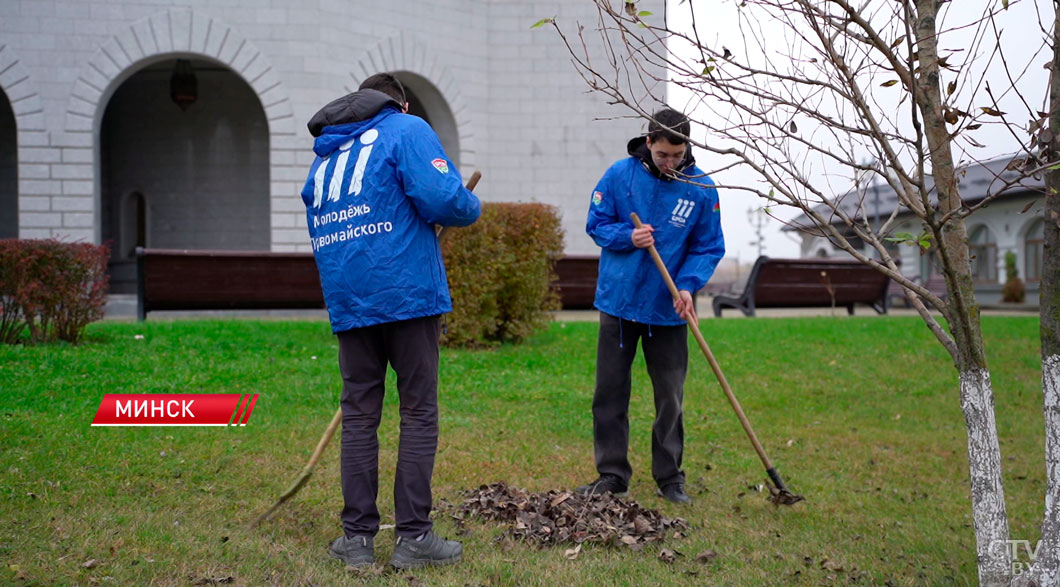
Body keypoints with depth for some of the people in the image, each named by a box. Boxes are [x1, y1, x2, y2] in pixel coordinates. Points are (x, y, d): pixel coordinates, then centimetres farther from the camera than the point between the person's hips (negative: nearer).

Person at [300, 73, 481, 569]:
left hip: (347, 300, 5)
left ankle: (357, 537, 12)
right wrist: (471, 208, 7)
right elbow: (443, 200, -13)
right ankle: (413, 537, 4)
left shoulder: (323, 156, 20)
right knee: (419, 415, 2)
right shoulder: (407, 129, 1)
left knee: (359, 417, 9)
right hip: (406, 291, -5)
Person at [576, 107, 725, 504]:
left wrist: (688, 284, -18)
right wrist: (628, 236, -19)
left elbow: (709, 247, -1)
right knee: (610, 391, 6)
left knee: (670, 396, 7)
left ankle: (670, 477, 20)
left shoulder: (701, 188, -6)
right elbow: (596, 223, 1)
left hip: (668, 309, 0)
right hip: (619, 301, 1)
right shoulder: (620, 175, -7)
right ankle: (612, 474, 18)